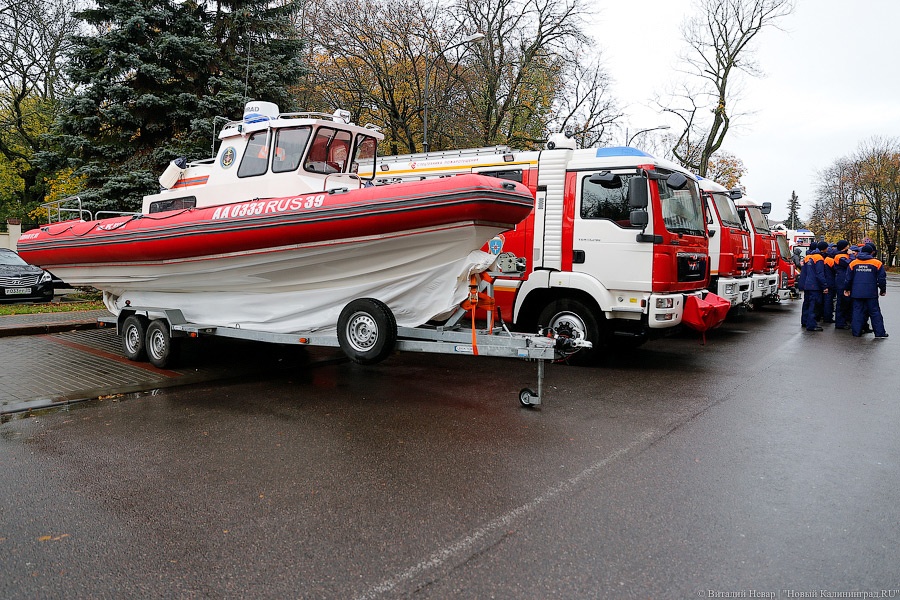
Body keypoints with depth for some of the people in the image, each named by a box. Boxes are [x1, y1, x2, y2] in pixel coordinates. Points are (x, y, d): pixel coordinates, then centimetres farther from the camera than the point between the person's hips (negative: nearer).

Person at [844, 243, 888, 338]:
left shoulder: (853, 263, 2)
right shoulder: (877, 263, -4)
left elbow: (849, 278, 5)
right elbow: (882, 279, -1)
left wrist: (847, 289, 16)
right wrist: (883, 290, 11)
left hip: (857, 293, 2)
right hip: (871, 293, -2)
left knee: (857, 311, 7)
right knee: (875, 312, 5)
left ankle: (856, 332, 7)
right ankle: (880, 332, 8)